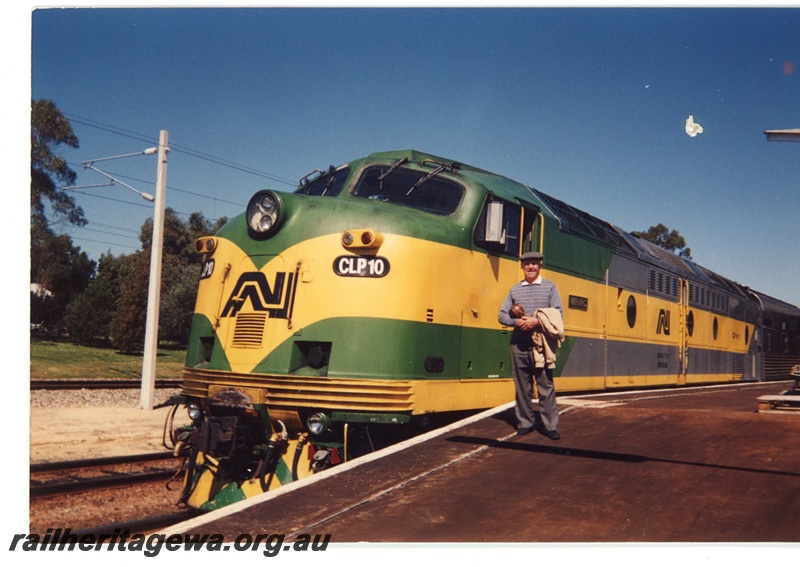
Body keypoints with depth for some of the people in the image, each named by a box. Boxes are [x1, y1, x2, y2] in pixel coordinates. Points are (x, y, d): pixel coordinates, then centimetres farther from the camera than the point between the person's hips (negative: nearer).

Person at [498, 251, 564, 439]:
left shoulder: (550, 287, 6)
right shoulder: (515, 289, 13)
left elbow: (558, 315, -2)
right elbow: (502, 315, 11)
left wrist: (537, 321, -16)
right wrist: (516, 322, -10)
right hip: (519, 345, 3)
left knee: (546, 386, -3)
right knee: (522, 386, 6)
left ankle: (550, 426, 1)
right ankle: (525, 422, 15)